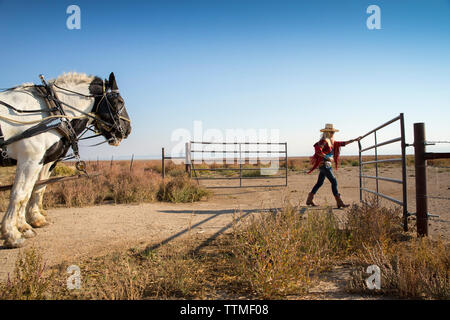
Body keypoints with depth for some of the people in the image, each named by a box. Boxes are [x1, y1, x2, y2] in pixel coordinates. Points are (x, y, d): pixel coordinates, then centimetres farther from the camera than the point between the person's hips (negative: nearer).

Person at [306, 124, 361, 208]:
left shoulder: (331, 142, 15)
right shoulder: (323, 141, -13)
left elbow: (342, 143, 20)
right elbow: (318, 151, -26)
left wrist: (355, 140, 20)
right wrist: (328, 157, -21)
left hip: (326, 165, 10)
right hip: (324, 164, -10)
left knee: (319, 183, 12)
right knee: (334, 182, -9)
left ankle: (309, 200, 18)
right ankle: (339, 203, -6)